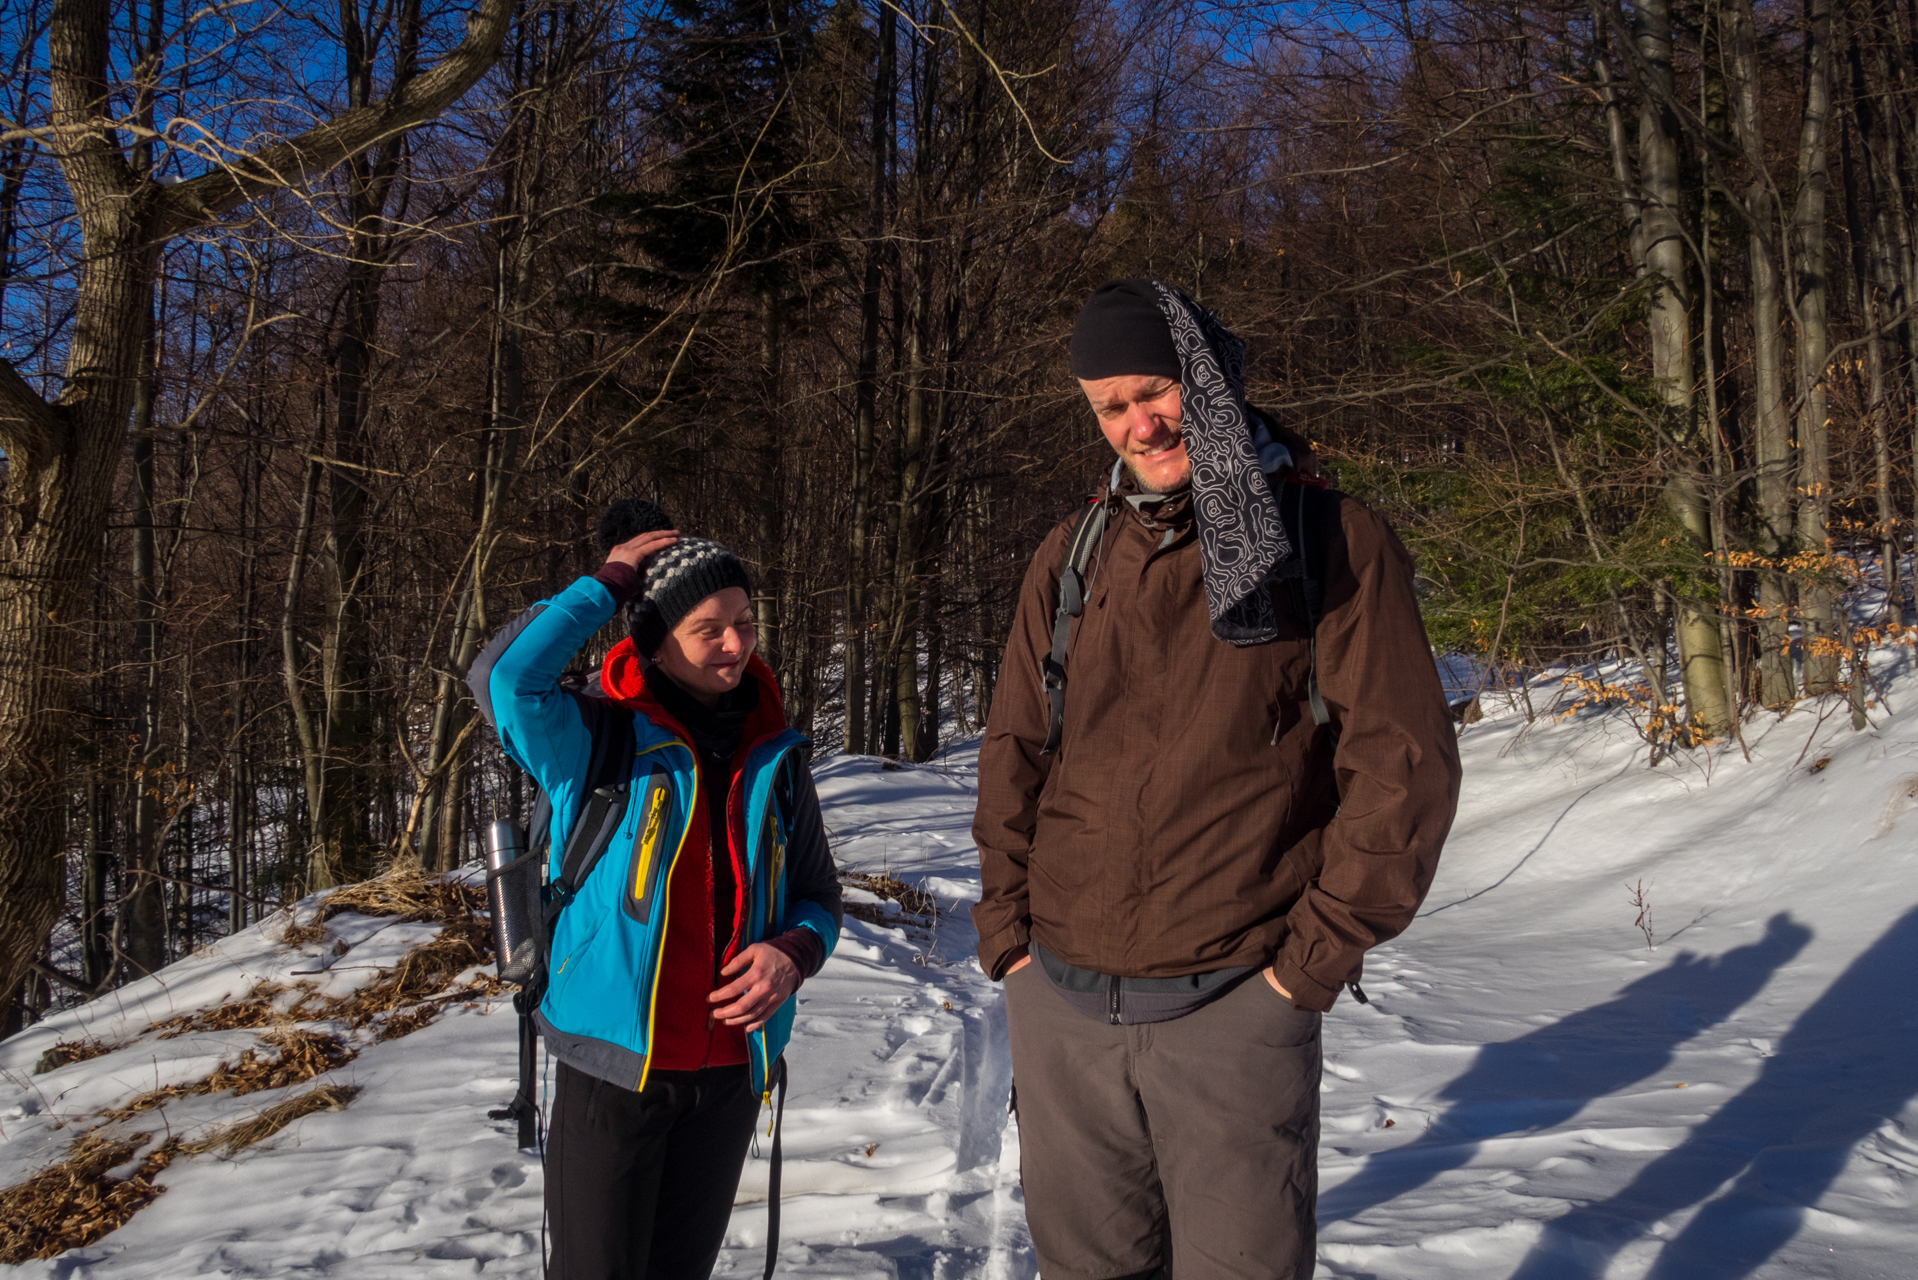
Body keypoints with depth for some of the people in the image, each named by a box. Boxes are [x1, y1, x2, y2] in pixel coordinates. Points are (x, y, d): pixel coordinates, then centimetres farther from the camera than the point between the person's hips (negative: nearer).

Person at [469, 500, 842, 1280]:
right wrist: (607, 585, -19)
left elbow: (818, 898, 11)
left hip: (731, 1069, 4)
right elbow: (503, 676, -30)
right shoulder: (597, 741, -9)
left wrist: (794, 953, -11)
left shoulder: (774, 756, 3)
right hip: (614, 1066, -4)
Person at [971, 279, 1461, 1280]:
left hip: (1234, 1007, -3)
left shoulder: (1329, 544, -3)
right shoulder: (1070, 558, 8)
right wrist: (1006, 927, 5)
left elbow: (1404, 762, -6)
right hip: (1059, 1004, 4)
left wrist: (1316, 956, -10)